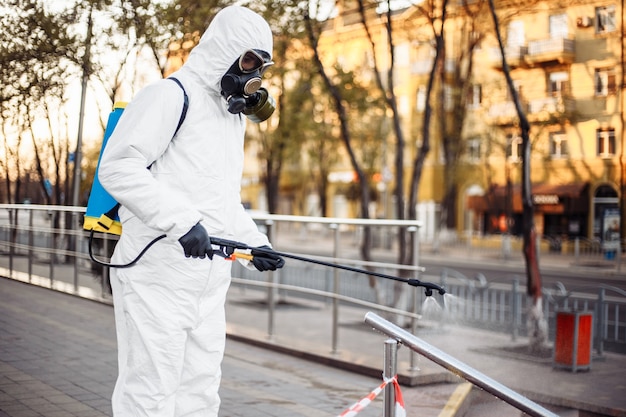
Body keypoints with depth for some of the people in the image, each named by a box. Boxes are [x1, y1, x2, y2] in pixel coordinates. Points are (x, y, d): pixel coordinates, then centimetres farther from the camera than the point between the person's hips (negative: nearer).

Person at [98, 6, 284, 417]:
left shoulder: (234, 115, 20)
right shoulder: (171, 96, -7)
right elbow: (117, 167, -17)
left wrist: (254, 242, 12)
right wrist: (181, 219, -26)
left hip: (210, 283, 9)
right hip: (158, 276, -8)